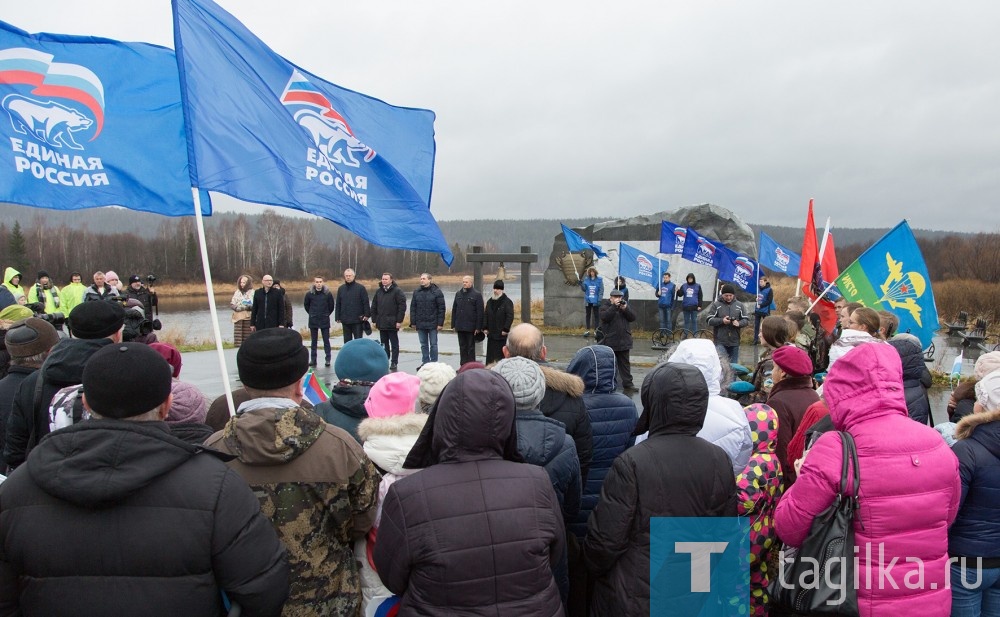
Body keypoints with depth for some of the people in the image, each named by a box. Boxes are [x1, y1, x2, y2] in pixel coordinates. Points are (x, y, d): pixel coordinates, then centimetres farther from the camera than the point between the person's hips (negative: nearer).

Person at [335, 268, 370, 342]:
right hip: (345, 320, 4)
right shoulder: (341, 289, 10)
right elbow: (338, 304, 13)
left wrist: (367, 315, -11)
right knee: (347, 340, 10)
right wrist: (338, 317, 9)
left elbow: (366, 302, -4)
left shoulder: (360, 288, -3)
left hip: (358, 320, -4)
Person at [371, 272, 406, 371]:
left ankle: (394, 363, 9)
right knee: (384, 344, 11)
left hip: (392, 324, -5)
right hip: (381, 323, 5)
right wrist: (374, 320, 9)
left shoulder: (397, 291, -7)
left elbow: (402, 306, -10)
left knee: (394, 344, 3)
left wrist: (399, 321, -14)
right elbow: (373, 307, 15)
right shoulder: (378, 291, 10)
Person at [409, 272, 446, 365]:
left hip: (433, 324, -4)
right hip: (420, 324, 4)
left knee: (433, 344, 3)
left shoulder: (436, 291, -5)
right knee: (423, 345, 11)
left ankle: (434, 363, 10)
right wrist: (413, 322, 3)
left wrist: (440, 323, -10)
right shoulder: (416, 292, 7)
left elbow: (442, 308, -6)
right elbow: (413, 308, 9)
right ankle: (425, 362, 19)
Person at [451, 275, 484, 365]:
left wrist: (478, 327, -12)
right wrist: (453, 325, 8)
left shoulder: (477, 295, -3)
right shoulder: (458, 294, 12)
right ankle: (463, 365, 16)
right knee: (462, 347, 10)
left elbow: (480, 312, -7)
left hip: (471, 327, -5)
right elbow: (454, 310, 14)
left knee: (471, 347, 2)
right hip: (460, 327, 5)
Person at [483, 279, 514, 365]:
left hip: (501, 333, -6)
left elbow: (510, 316, -11)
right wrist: (485, 328, 8)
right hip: (491, 333, 6)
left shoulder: (507, 302, -6)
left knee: (500, 353, -2)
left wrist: (505, 329, -15)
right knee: (490, 353, 7)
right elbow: (485, 315, 16)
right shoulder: (489, 302, 13)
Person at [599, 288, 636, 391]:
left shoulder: (626, 305, 11)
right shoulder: (605, 306, -2)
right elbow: (605, 317, -21)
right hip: (609, 342, -4)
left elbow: (633, 318, 1)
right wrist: (614, 306, -22)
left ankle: (627, 383, 12)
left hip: (624, 341, 4)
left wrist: (625, 309, -14)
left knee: (625, 363, 9)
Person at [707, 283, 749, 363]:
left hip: (734, 342, 3)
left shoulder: (739, 305, 9)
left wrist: (739, 323, -14)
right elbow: (709, 320, -4)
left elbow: (746, 320, 8)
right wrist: (722, 321, -20)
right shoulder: (716, 305, 1)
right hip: (720, 342, -3)